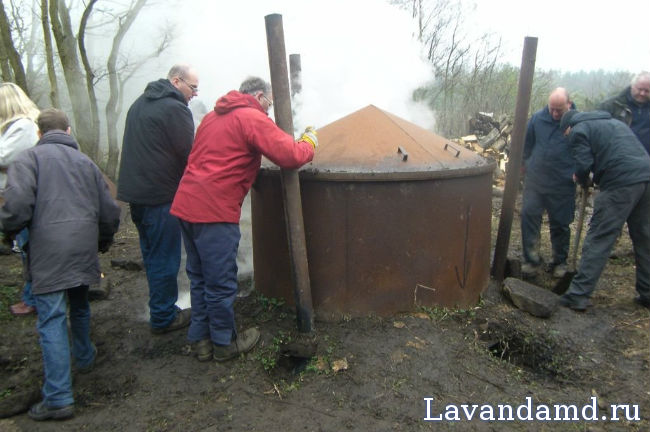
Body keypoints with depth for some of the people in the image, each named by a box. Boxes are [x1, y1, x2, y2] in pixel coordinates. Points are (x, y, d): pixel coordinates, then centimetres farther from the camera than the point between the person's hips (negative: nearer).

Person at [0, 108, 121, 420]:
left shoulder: (29, 158, 1)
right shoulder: (85, 161, 16)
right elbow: (109, 210, 14)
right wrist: (103, 241, 30)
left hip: (49, 250, -5)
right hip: (84, 249, 5)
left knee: (52, 320, -2)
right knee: (79, 306, 26)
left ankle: (59, 398, -1)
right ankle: (84, 357, 46)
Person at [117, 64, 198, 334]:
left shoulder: (139, 104, 17)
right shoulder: (175, 108, -13)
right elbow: (189, 154, -14)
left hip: (134, 191, 9)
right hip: (160, 196, -9)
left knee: (151, 254, 18)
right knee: (164, 258, 1)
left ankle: (160, 310, 29)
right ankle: (163, 318, 12)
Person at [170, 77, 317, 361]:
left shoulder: (213, 116, 19)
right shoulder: (253, 119, -7)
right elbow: (290, 156, -14)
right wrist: (310, 143, 7)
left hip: (186, 205, 9)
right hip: (214, 211, -9)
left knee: (200, 277, 18)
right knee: (221, 282, 5)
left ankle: (201, 339, 30)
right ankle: (224, 343, 21)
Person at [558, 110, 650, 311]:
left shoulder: (578, 130, 6)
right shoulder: (613, 122, 31)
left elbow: (584, 164, -6)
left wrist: (583, 181, 15)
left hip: (621, 183, -7)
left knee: (598, 240, -5)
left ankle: (578, 295, -3)